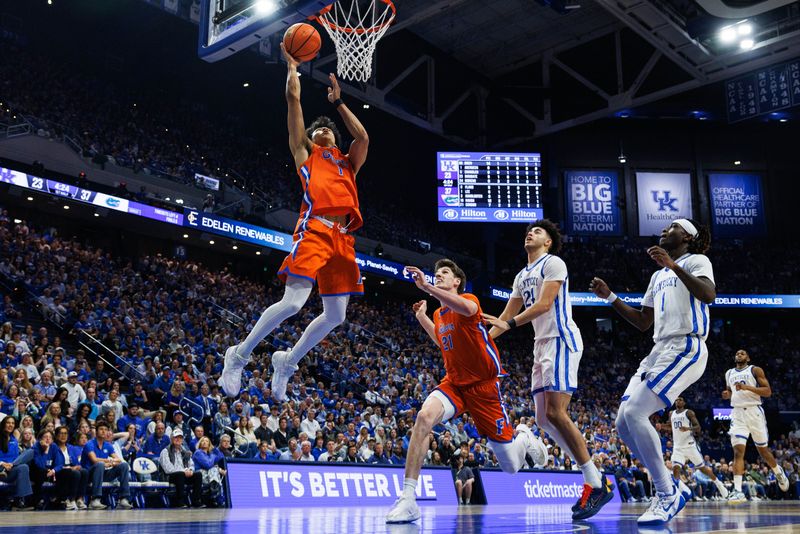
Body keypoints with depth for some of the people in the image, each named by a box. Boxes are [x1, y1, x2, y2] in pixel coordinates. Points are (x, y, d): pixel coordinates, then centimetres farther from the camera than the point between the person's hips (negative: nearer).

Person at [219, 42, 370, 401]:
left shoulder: (347, 164, 31)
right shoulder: (305, 154, 19)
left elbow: (363, 138, 18)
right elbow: (294, 98, 17)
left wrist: (337, 103, 27)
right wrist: (292, 66, 27)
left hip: (342, 237, 6)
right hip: (314, 230, -6)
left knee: (335, 316, 3)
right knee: (293, 303, -17)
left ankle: (287, 361, 22)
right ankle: (239, 355, 1)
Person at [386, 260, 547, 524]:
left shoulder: (469, 299, -10)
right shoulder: (438, 314, 10)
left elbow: (467, 308, -38)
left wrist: (426, 287, -47)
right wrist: (422, 316, 18)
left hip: (483, 384, -5)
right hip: (453, 383, 5)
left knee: (512, 466, 1)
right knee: (424, 416, -30)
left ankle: (523, 436, 40)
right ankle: (408, 498, -28)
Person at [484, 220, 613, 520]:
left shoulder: (553, 263, -3)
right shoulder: (522, 276, 23)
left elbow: (544, 304, -15)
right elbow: (506, 316, 24)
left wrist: (510, 324, -22)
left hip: (561, 340, -9)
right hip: (541, 346, 9)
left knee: (555, 414, -19)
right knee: (544, 419, 4)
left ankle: (596, 484, -13)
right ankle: (594, 477, 9)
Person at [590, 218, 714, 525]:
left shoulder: (696, 261, 2)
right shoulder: (658, 276, 26)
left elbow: (709, 295, -19)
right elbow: (642, 322, 26)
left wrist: (673, 265, -24)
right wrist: (609, 297, 19)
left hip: (685, 349, -9)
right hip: (660, 351, 9)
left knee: (634, 412, -22)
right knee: (623, 422, -1)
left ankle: (668, 496, -12)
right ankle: (670, 489, 8)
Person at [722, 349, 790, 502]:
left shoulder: (755, 370, 1)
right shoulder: (729, 373, 15)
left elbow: (768, 392, -7)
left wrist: (748, 387, -19)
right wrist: (727, 394, 4)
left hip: (754, 412, -2)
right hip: (737, 414, 2)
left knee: (763, 450, 10)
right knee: (738, 451, -13)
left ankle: (778, 472, 42)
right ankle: (738, 490, -18)